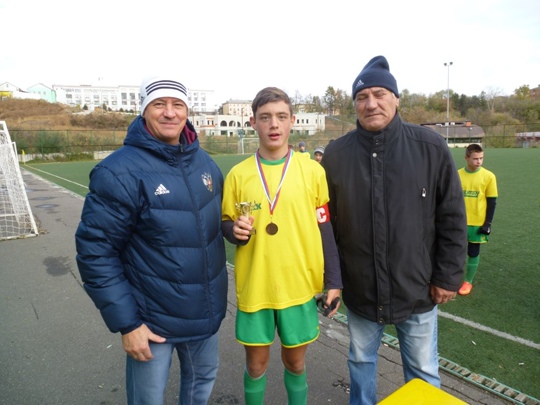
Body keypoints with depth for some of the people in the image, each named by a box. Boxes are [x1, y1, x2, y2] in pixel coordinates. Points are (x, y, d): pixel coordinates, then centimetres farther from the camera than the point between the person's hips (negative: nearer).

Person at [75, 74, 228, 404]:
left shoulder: (205, 162, 1)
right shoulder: (120, 171, -18)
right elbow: (96, 251, -17)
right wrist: (126, 322, -16)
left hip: (205, 310, 5)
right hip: (152, 318, -5)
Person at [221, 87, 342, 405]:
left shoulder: (312, 171, -3)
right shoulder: (238, 174, -2)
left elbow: (325, 229, 1)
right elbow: (227, 226, 6)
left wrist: (334, 281, 0)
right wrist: (236, 230, -17)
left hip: (300, 285, 0)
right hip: (254, 286, 1)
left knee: (296, 361, 18)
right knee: (256, 364, 16)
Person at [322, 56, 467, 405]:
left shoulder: (430, 147, -9)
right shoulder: (336, 154, -5)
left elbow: (452, 218, -4)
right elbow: (328, 221, 0)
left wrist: (448, 276, -4)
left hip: (418, 289, -1)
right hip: (360, 289, 2)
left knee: (423, 372, 19)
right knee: (361, 362, 22)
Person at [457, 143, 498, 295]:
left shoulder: (488, 176, -7)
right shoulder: (457, 175, -2)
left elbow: (492, 202, -3)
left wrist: (488, 223, -6)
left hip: (477, 223, -2)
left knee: (473, 253, 9)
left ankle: (468, 282, 24)